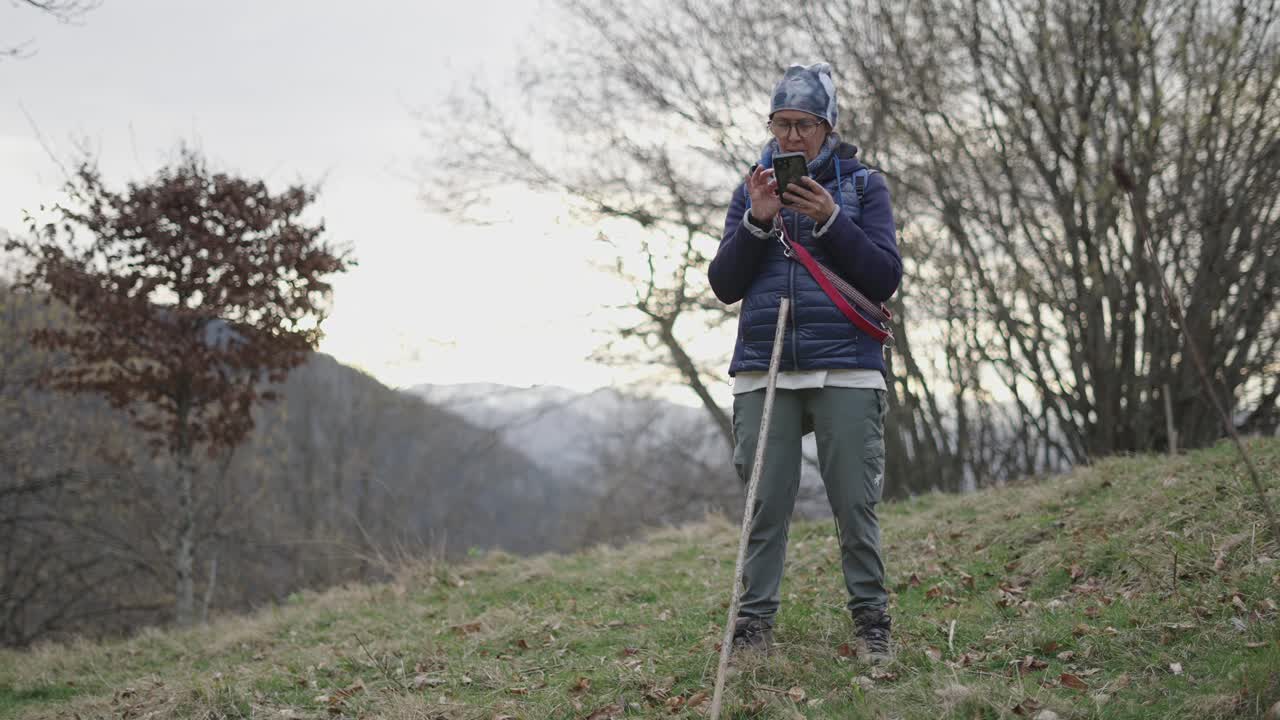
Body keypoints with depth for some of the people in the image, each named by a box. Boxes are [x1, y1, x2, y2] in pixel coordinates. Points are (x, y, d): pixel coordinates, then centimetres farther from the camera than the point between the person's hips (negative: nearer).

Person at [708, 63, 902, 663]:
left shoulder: (864, 186, 8)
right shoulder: (751, 191, 14)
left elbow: (885, 280, -1)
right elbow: (724, 286, 8)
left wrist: (831, 221, -12)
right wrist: (757, 222, -7)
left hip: (846, 371, -2)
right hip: (764, 372, 2)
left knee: (855, 504, -3)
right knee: (766, 504, -1)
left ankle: (871, 621, 8)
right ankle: (754, 624, 4)